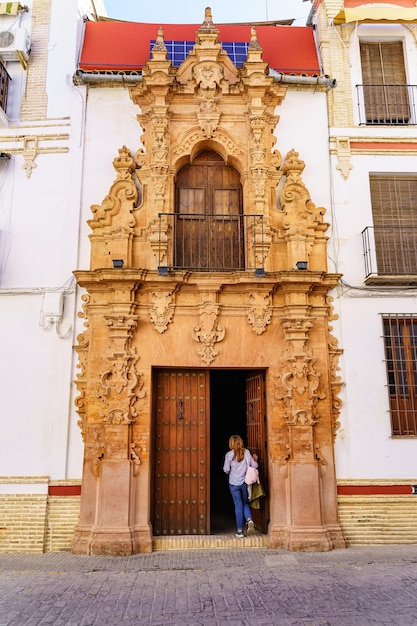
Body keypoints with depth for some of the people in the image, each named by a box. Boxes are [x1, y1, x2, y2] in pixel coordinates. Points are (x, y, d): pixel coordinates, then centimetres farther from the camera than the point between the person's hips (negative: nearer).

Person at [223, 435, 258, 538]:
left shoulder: (229, 454, -9)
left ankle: (240, 530, 9)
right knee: (245, 503, 19)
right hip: (245, 482, 2)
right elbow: (254, 465, -1)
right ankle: (249, 520, -7)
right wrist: (255, 459, 19)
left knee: (238, 506, 7)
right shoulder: (246, 452, -4)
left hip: (234, 484, -2)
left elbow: (226, 469, -6)